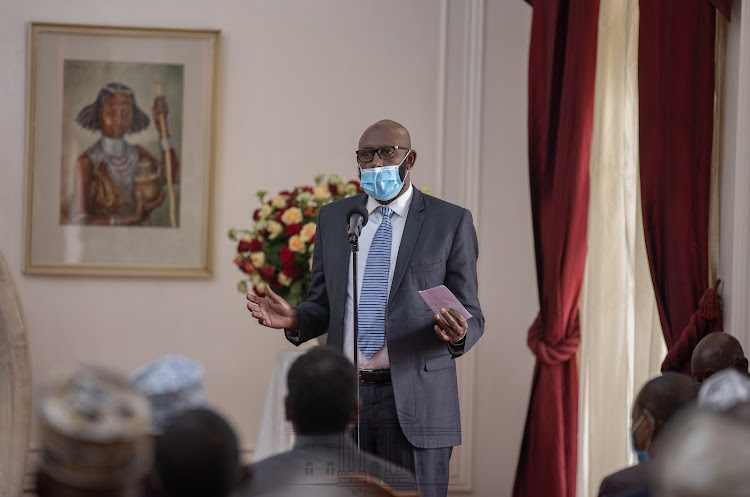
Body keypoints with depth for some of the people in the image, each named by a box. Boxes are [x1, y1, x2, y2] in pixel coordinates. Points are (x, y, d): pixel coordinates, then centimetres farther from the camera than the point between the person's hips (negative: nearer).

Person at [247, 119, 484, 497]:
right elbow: (323, 306, 16)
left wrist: (457, 333, -22)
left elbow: (471, 315, 2)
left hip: (416, 400, -3)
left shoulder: (451, 221, 1)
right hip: (345, 396, 3)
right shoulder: (332, 218, 12)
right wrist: (294, 319, -6)